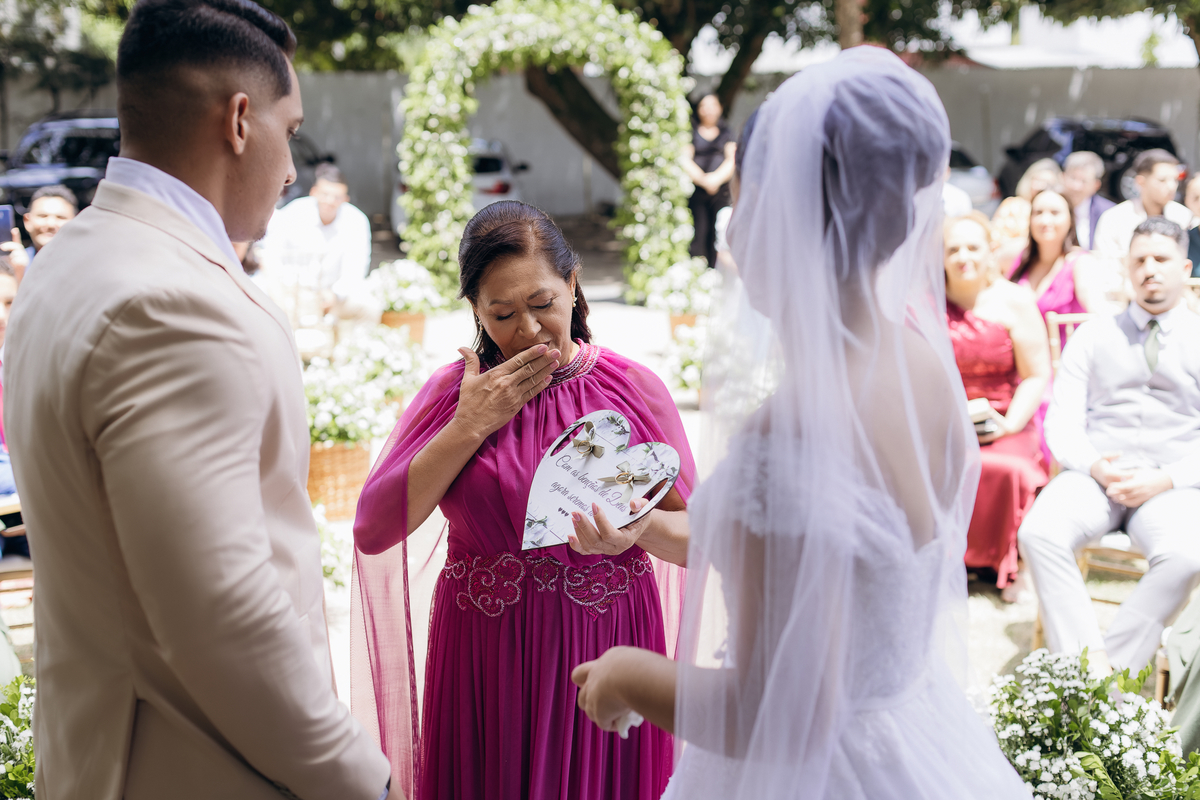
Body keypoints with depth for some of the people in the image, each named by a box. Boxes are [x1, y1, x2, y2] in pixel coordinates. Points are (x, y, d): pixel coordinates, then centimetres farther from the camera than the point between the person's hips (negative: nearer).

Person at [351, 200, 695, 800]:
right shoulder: (451, 392, 1)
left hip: (607, 656, 0)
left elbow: (701, 535, -1)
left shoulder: (634, 389, -1)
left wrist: (642, 529, -23)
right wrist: (471, 425, -13)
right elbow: (373, 531, -9)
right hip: (486, 665, 0)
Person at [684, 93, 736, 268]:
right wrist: (703, 179, -15)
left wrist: (717, 178, -12)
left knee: (717, 234, -6)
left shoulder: (726, 134, 17)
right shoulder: (691, 132, 10)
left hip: (721, 190, 2)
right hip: (696, 190, -2)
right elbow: (685, 160, -1)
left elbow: (732, 160, 5)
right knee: (699, 232, -13)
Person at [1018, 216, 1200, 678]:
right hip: (1094, 477, 1)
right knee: (1039, 533, -31)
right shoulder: (1093, 336, 18)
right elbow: (1062, 420, 8)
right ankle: (1089, 663, -29)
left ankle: (1115, 669, -26)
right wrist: (1093, 466, -12)